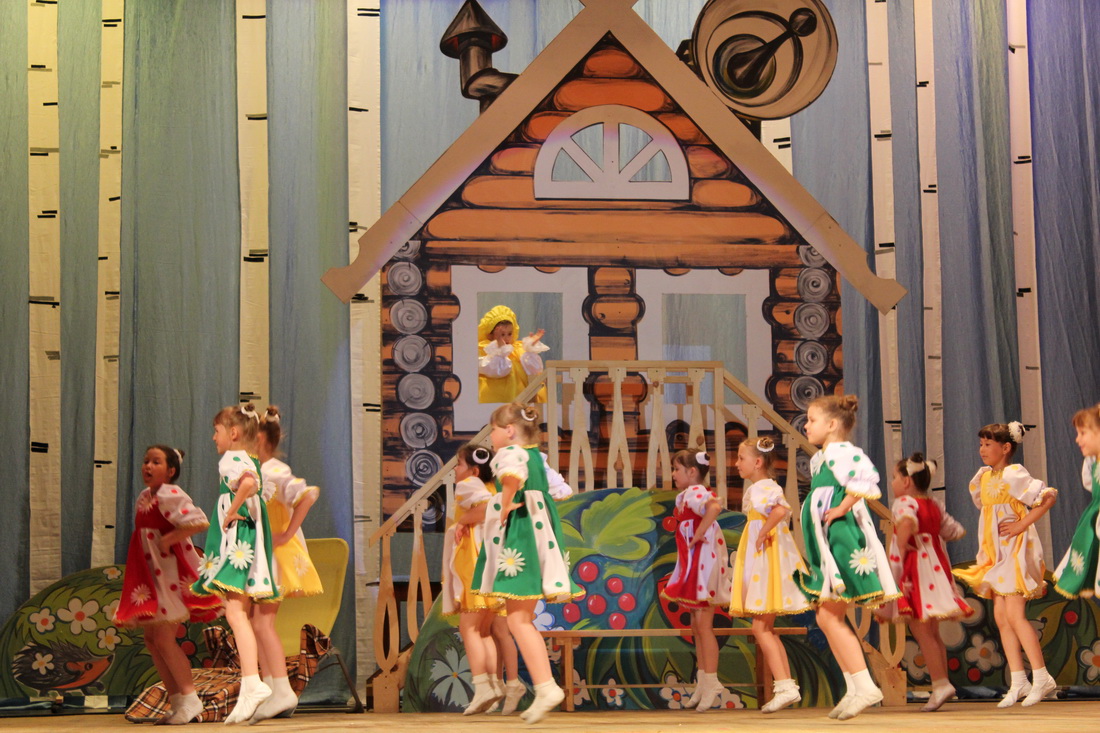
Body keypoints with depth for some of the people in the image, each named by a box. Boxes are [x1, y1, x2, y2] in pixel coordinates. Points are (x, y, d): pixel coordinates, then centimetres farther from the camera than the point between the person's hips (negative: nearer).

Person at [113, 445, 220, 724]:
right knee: (151, 639, 9)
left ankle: (189, 699, -4)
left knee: (163, 638, -11)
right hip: (150, 571, 10)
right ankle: (177, 700, 14)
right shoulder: (144, 496, 14)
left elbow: (200, 522, -26)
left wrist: (169, 539, -20)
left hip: (169, 571, -10)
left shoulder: (170, 495, -14)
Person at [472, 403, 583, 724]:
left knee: (518, 620, -9)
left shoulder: (510, 452, -10)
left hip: (517, 536, -9)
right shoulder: (536, 455, 18)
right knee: (522, 619, 13)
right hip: (539, 532, 10)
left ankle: (546, 686, -16)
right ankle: (544, 688, 13)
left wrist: (505, 507, -20)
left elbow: (512, 476, -35)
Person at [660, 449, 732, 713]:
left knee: (703, 626, -7)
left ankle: (710, 681, -4)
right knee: (697, 626, 14)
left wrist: (697, 536, -26)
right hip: (693, 564, 11)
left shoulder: (693, 493, -14)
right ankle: (703, 681, 19)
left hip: (703, 562, -11)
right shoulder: (687, 495, 16)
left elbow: (714, 506, -33)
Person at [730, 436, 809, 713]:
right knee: (765, 629, 12)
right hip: (758, 562, 10)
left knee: (761, 628, -10)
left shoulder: (764, 487, -14)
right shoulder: (754, 489, 16)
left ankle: (785, 687, -10)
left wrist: (763, 533, -23)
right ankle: (787, 685, 14)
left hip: (767, 557, -10)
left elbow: (781, 510, -34)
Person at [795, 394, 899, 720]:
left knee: (830, 617, -10)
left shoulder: (840, 452, -14)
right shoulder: (821, 458, 16)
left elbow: (866, 476, -33)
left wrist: (842, 508, -24)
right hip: (828, 544, 10)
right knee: (826, 619, 10)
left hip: (843, 541, -10)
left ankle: (865, 685, -6)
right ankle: (853, 689, 15)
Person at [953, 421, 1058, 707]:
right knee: (1001, 617, 4)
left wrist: (1022, 524, -19)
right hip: (996, 553, 8)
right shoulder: (983, 477, 12)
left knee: (1014, 615, -13)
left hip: (1016, 550, -8)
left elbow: (1049, 496, -19)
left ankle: (1041, 677, -6)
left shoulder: (1014, 474, -12)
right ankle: (1018, 682, 7)